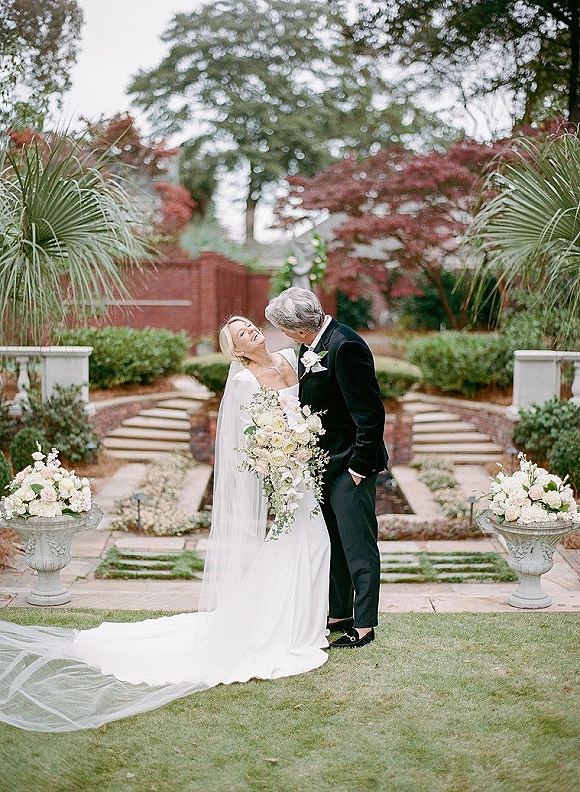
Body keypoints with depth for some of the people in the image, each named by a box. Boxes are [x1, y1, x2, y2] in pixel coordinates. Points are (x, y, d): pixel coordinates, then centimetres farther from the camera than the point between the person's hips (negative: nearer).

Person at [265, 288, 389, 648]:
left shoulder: (345, 346, -23)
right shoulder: (311, 344, 5)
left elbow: (371, 413, -22)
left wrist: (359, 466, -19)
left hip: (350, 464, -10)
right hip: (322, 461, 10)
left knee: (358, 546, 0)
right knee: (333, 544, 18)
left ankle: (364, 626, 9)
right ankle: (339, 615, 30)